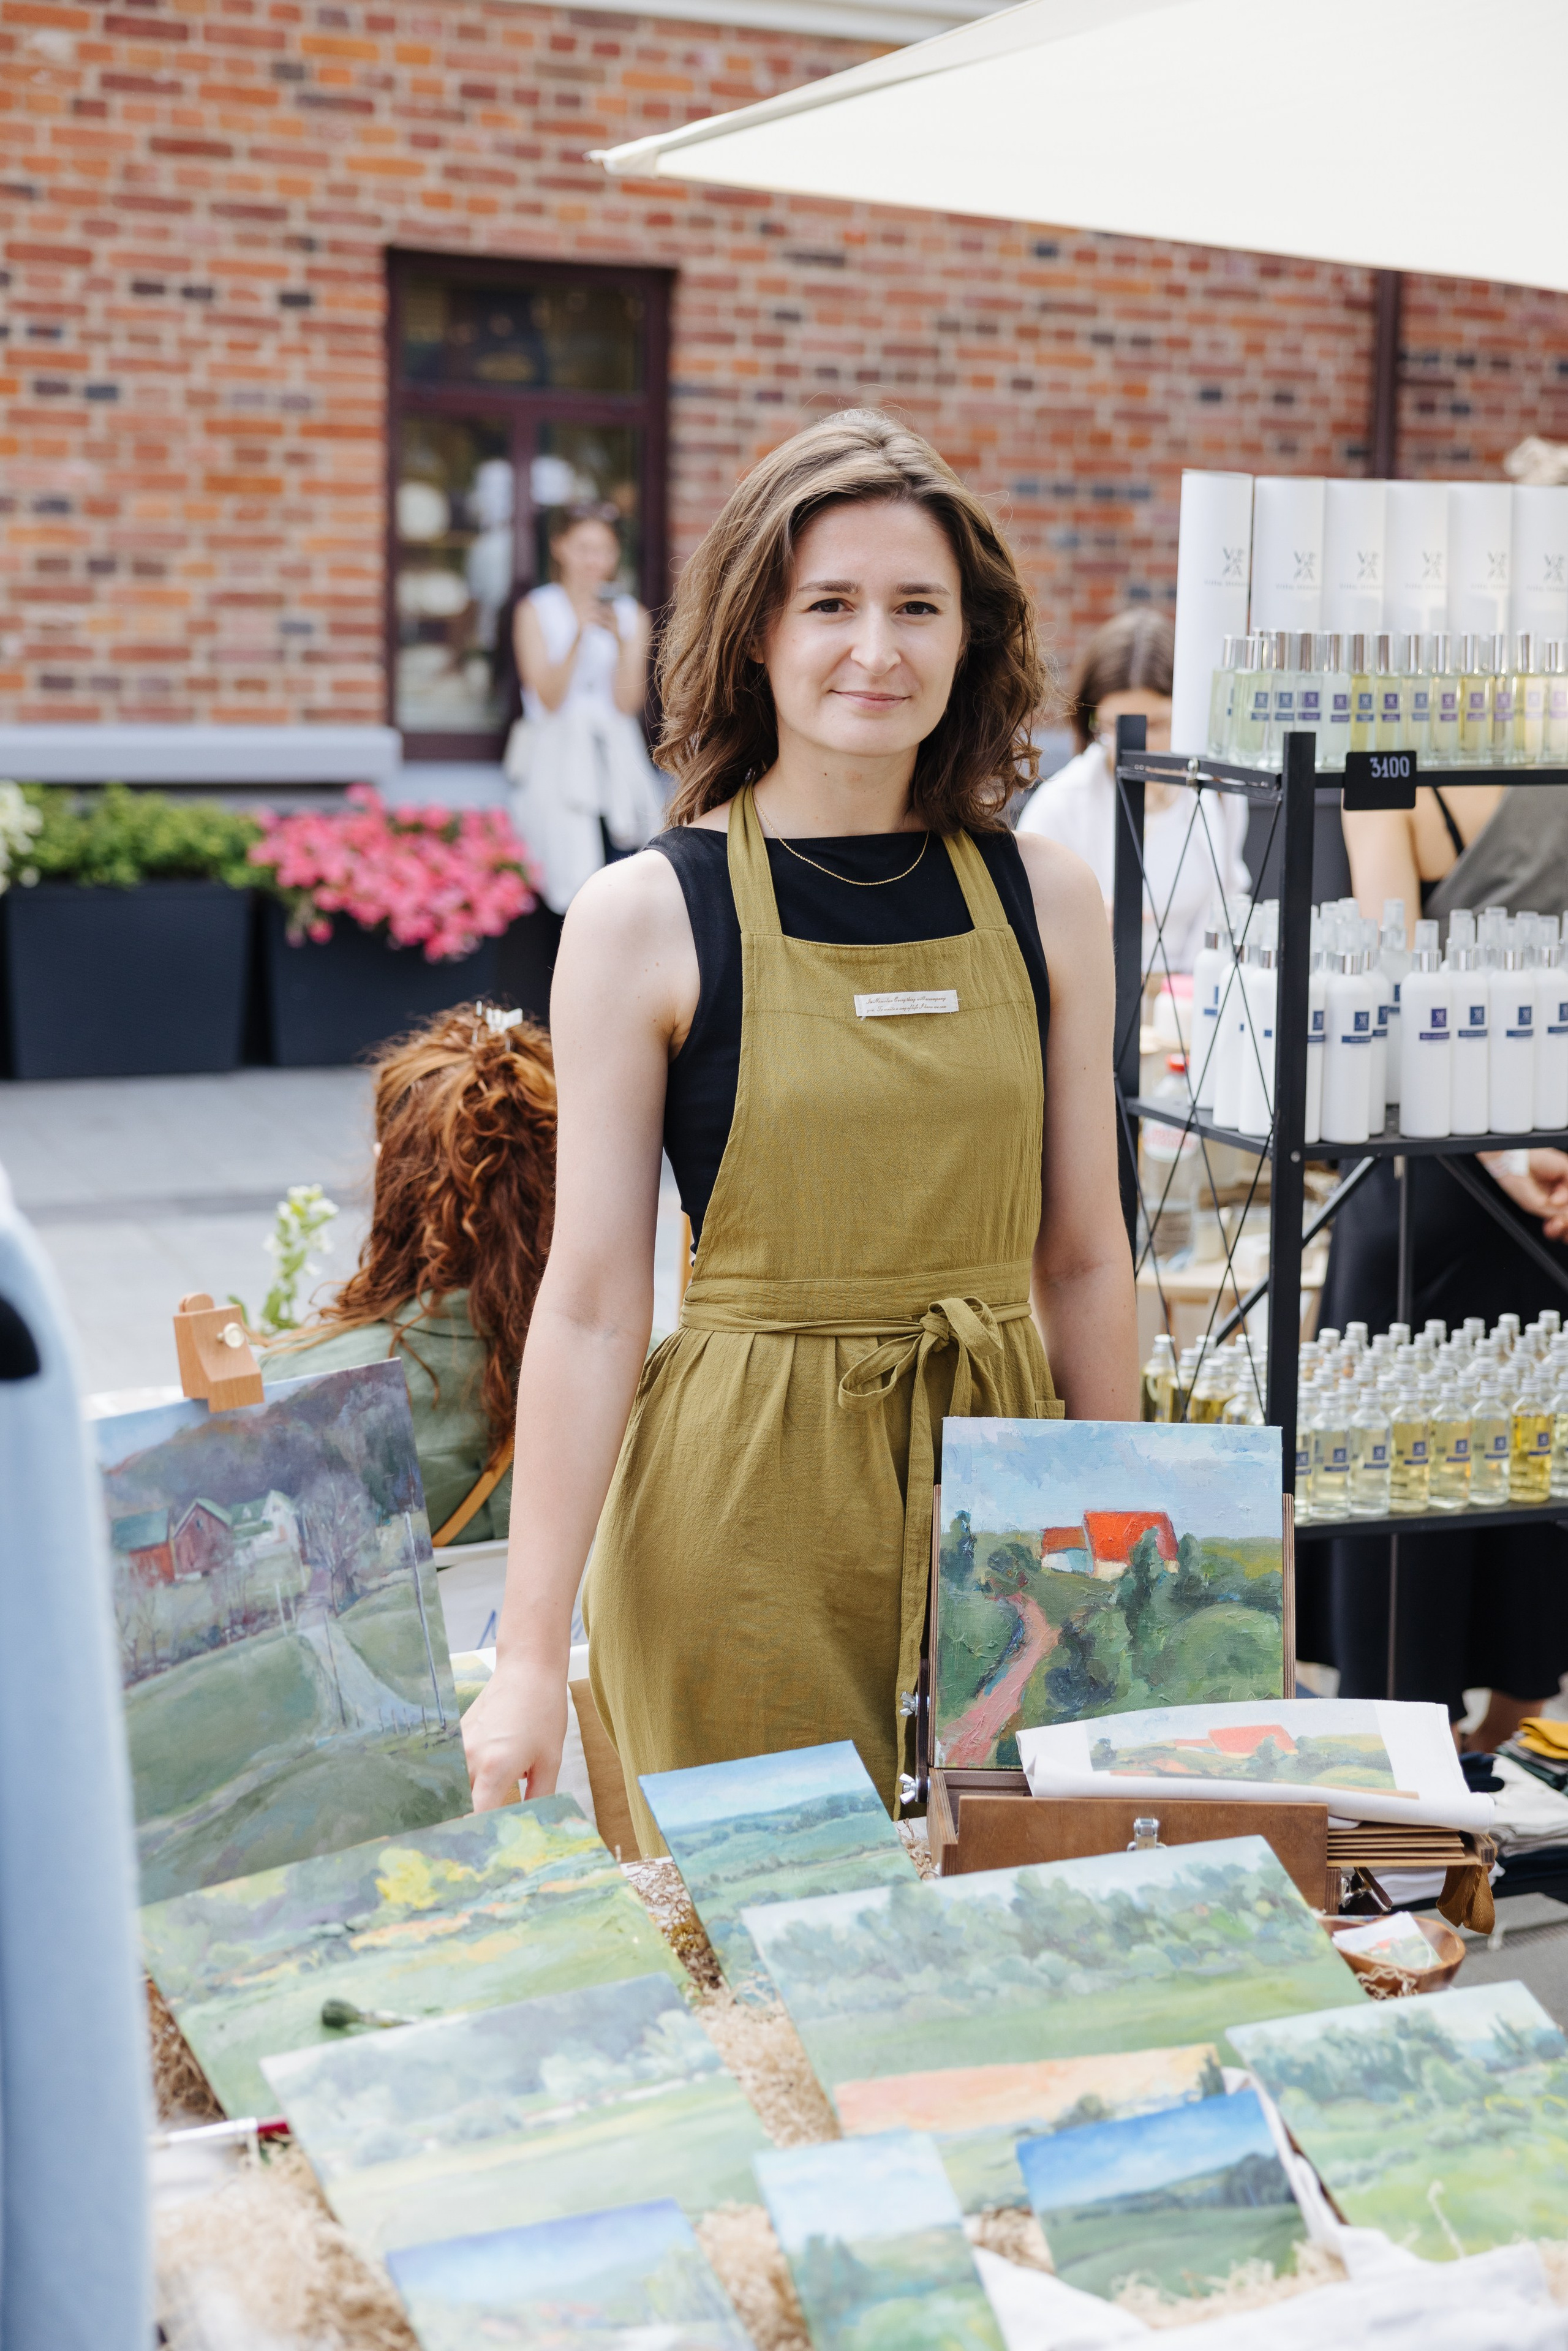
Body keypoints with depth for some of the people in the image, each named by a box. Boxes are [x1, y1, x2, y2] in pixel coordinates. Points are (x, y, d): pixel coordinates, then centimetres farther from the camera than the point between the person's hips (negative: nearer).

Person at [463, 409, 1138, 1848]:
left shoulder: (1045, 899, 4)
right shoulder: (645, 919, -6)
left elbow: (1083, 1259, 10)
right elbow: (591, 1305, -7)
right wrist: (530, 1657, -8)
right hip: (746, 1513, -3)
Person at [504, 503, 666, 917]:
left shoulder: (630, 614, 12)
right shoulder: (536, 610, 4)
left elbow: (628, 703, 2)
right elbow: (549, 699, -5)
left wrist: (622, 641, -12)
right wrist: (580, 637, -15)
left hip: (616, 757, 3)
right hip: (558, 758, -3)